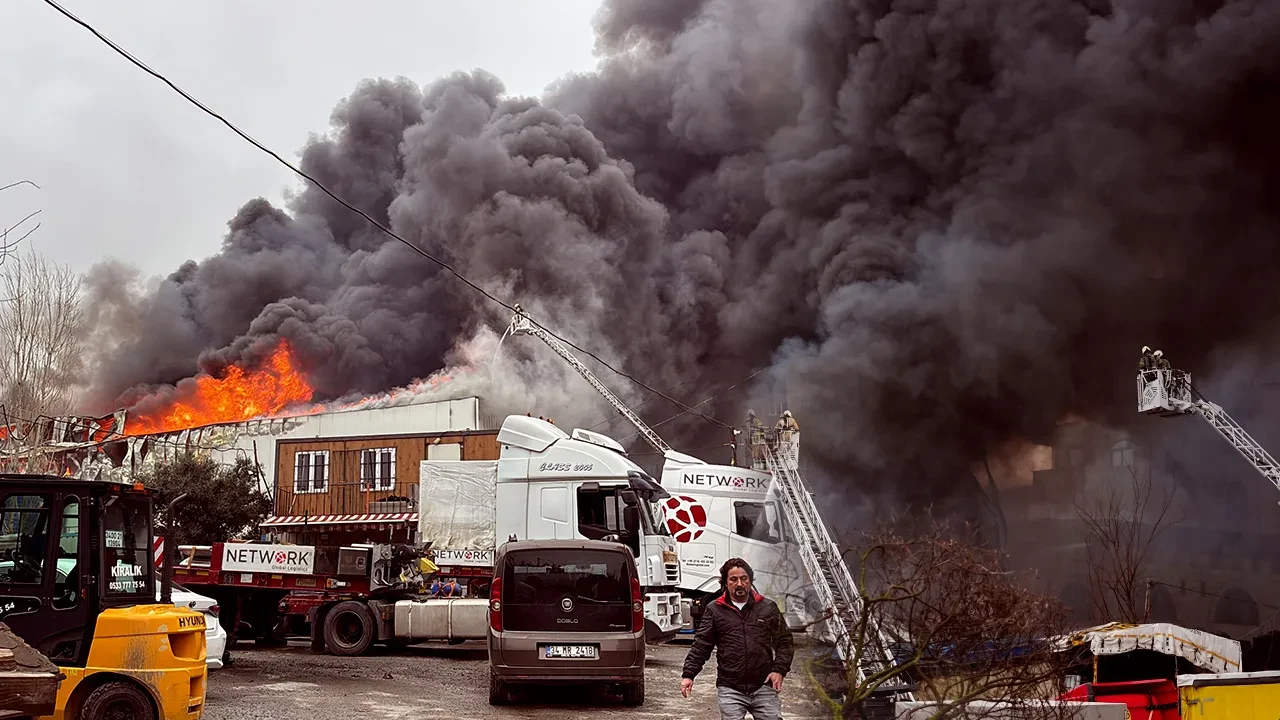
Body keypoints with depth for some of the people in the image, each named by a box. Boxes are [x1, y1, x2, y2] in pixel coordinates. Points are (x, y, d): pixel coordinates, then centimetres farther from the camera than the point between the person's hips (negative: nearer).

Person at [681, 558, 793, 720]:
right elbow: (700, 646, 5)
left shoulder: (768, 607, 9)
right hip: (729, 690, -1)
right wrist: (688, 675, -6)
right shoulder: (714, 610, 6)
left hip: (764, 687, 1)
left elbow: (784, 643, 11)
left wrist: (779, 670, -3)